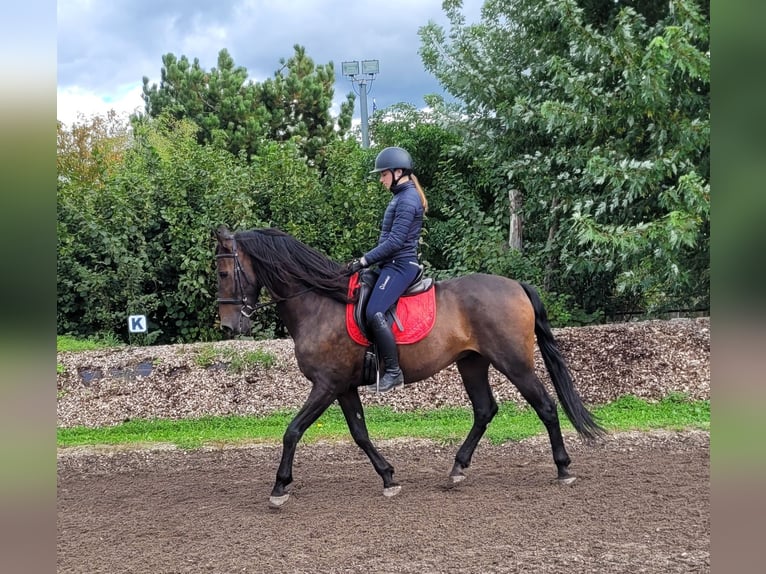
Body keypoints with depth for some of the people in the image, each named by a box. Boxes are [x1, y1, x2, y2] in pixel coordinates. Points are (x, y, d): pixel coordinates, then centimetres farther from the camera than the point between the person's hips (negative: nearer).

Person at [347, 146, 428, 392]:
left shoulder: (407, 199, -15)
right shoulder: (403, 196, 16)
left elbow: (395, 241, -21)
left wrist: (365, 260, -19)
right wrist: (368, 260, 15)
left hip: (400, 265, -11)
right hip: (393, 264, 11)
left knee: (374, 313, -25)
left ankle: (393, 371, -18)